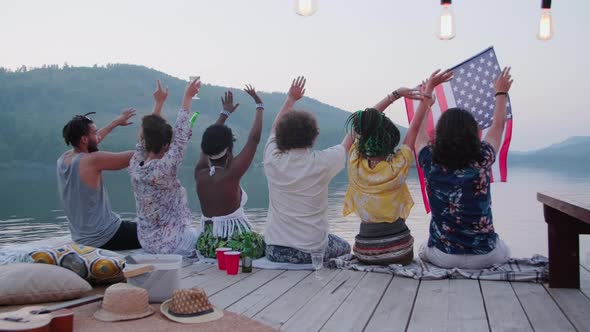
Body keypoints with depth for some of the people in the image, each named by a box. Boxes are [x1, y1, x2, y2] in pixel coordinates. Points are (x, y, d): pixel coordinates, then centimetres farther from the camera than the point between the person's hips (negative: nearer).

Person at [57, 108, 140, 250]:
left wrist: (117, 121, 29)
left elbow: (93, 141, 20)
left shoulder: (63, 159, 3)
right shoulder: (92, 160, -21)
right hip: (106, 239, -9)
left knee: (133, 226, 31)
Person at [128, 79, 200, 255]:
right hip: (170, 243, -7)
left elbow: (146, 138, 6)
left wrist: (158, 103, 12)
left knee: (193, 232, 28)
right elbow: (181, 135, -19)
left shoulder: (135, 166, -7)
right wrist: (187, 98, -13)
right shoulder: (164, 169, -25)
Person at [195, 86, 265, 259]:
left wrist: (225, 113, 26)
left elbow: (208, 143, 15)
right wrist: (260, 105, 0)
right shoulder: (231, 174, -17)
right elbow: (254, 139, -12)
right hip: (236, 244, -7)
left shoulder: (200, 174, -1)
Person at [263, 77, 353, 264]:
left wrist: (291, 99, 27)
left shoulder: (272, 160, -8)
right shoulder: (322, 162, -15)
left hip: (274, 251, 3)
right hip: (311, 253, -3)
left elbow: (276, 127, 15)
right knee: (344, 247, 29)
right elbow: (347, 144, 8)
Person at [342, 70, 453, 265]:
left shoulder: (354, 165, -9)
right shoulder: (398, 167, -12)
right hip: (398, 248, -1)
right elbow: (415, 126, -2)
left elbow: (365, 121, 1)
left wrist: (397, 94, 4)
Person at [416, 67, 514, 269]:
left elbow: (419, 130, 8)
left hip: (443, 257, 0)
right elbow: (498, 127, 7)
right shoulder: (482, 160, -13)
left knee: (424, 250, 35)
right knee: (504, 251, 35)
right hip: (484, 256, 0)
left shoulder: (431, 163, -13)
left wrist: (427, 95, 22)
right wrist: (501, 93, 23)